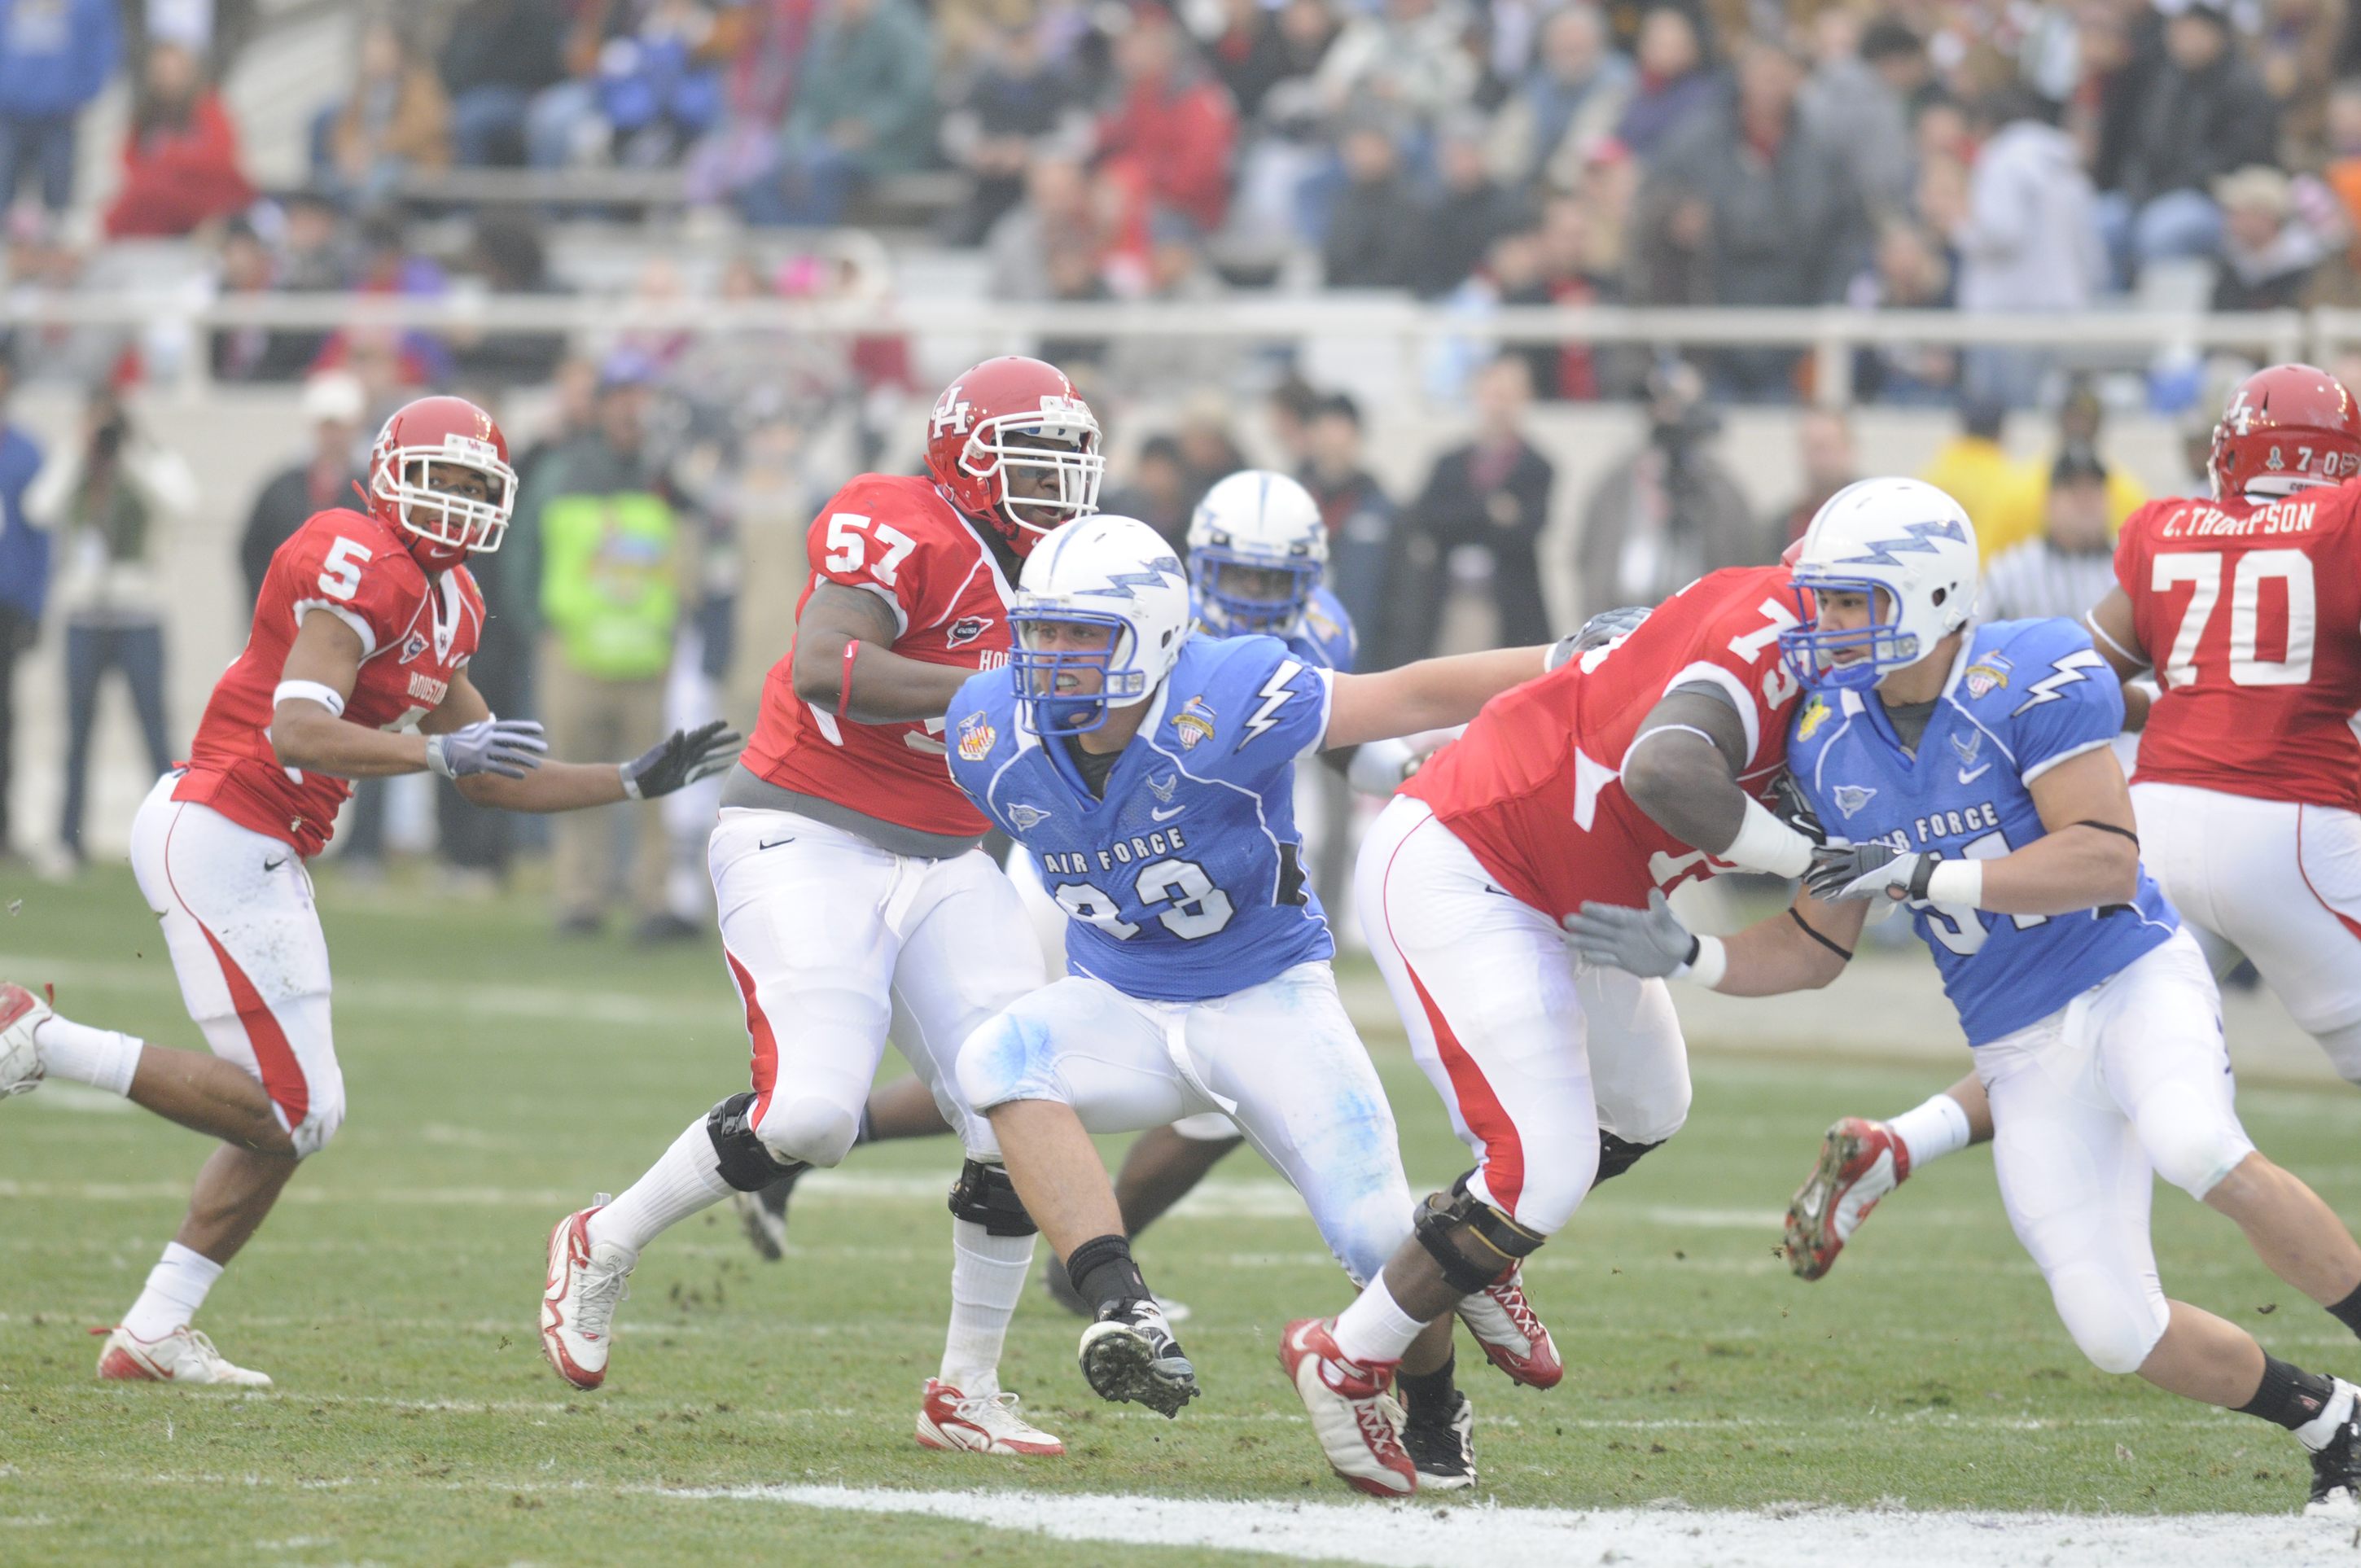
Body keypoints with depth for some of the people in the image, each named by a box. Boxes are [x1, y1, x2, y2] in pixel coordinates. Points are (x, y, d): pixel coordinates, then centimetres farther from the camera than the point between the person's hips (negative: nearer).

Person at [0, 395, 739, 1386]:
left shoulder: (443, 605, 17)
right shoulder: (365, 571, -14)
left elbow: (490, 782, 23)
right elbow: (298, 733, -25)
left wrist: (637, 782, 21)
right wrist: (441, 751, -30)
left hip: (260, 857, 10)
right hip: (217, 835, -10)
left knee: (299, 1114, 12)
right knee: (286, 1108, -11)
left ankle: (153, 1335, 14)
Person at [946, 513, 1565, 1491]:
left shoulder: (1224, 705, -25)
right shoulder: (995, 732, -11)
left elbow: (1417, 697, -18)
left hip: (1267, 1000, -3)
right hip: (1121, 1008, 3)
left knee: (1378, 1238, -13)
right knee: (1000, 1057, -30)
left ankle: (1433, 1414, 22)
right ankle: (1123, 1314, -39)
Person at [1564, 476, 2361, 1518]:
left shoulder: (2031, 680, -16)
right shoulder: (1831, 745, 2)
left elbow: (2106, 863, -26)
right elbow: (1818, 947, 11)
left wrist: (1924, 874, -31)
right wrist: (1688, 960, -3)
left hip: (2133, 979, -5)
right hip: (2023, 1049, 5)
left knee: (2196, 1151, -39)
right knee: (2116, 1334, -7)